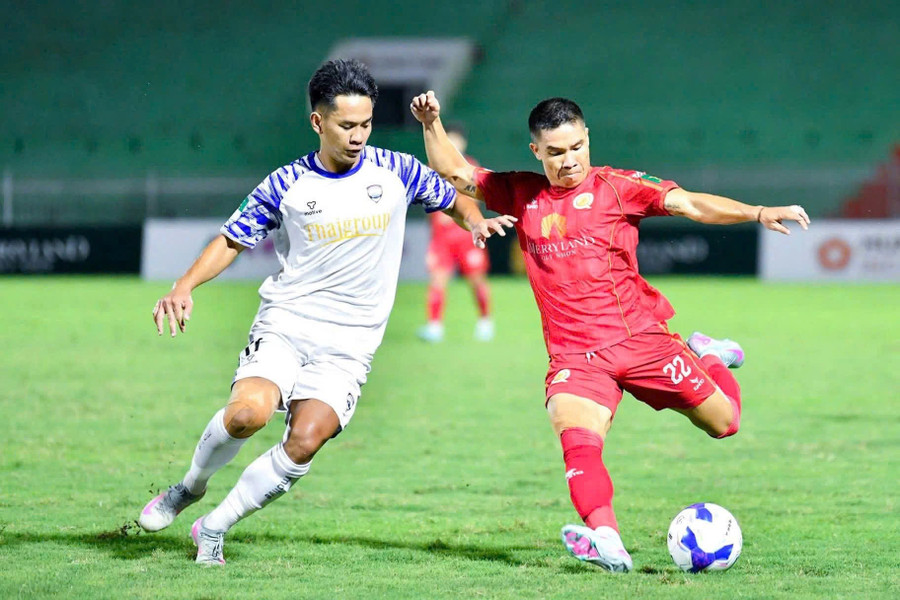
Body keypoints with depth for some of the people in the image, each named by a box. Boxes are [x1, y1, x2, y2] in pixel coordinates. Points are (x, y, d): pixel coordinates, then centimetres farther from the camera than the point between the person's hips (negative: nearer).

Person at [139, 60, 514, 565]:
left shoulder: (395, 172, 2)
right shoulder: (286, 186, 0)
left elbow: (453, 197, 18)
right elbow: (233, 241, 9)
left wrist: (476, 220, -4)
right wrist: (185, 287, -6)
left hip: (348, 347, 1)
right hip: (284, 326, -1)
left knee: (305, 441, -20)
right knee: (248, 413, -27)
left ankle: (214, 527, -3)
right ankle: (191, 487, 3)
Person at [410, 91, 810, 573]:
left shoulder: (616, 187, -1)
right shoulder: (521, 194, 9)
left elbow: (689, 204, -10)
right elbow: (454, 174, 18)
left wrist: (759, 213, -23)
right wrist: (431, 125, 1)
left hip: (639, 338, -1)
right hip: (574, 356, 1)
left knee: (723, 422, 6)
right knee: (576, 438, -29)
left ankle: (706, 357, 38)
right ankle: (604, 538, -44)